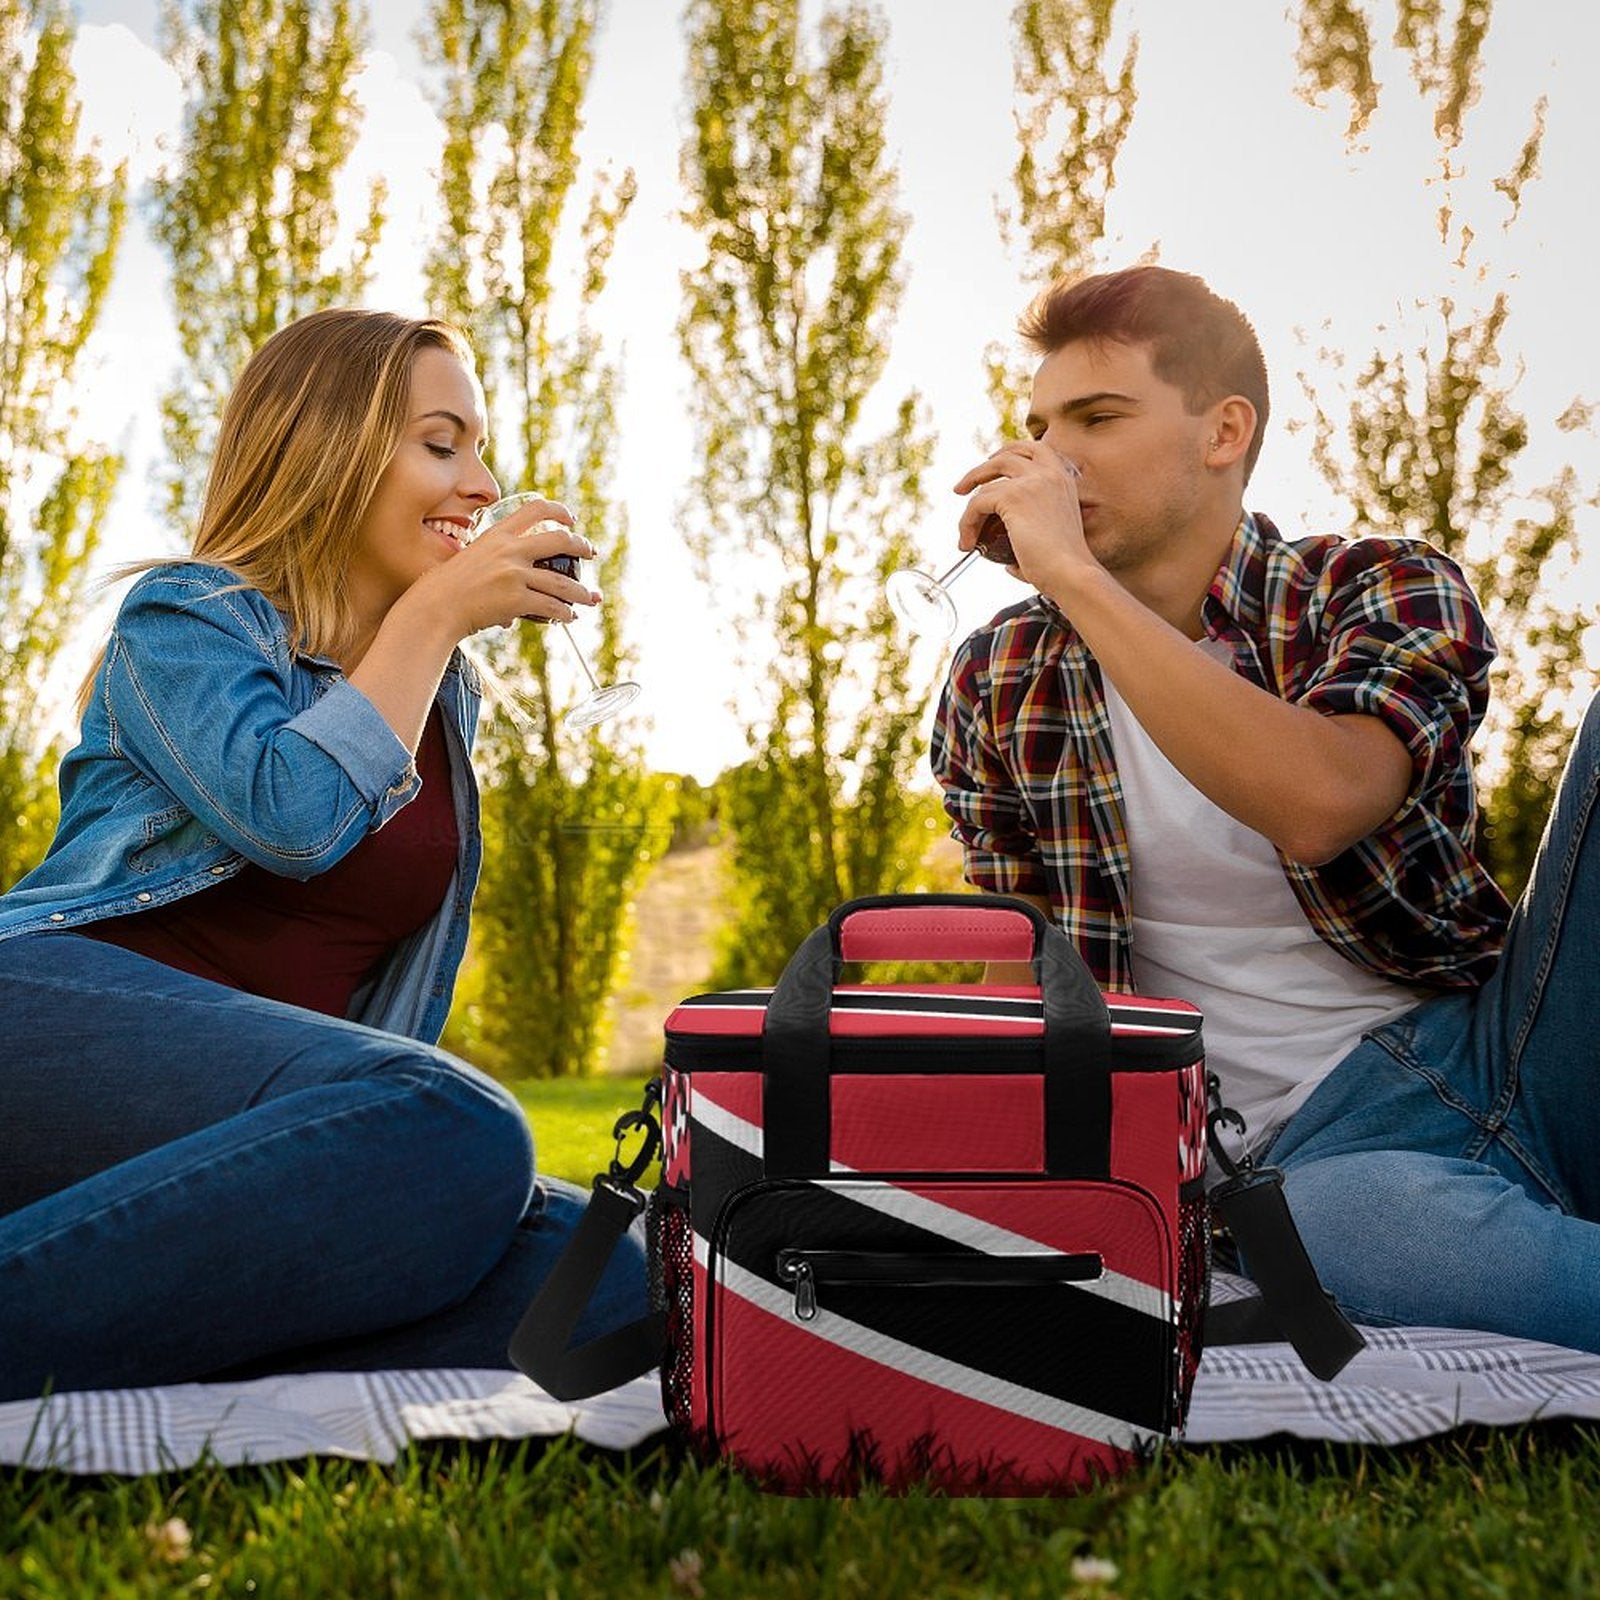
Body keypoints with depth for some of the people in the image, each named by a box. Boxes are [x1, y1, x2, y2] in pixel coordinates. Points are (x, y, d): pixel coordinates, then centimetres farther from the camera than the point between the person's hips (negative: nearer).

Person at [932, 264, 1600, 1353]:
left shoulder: (1388, 593, 1)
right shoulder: (999, 685, 9)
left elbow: (1317, 805, -22)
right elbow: (1026, 973, 12)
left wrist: (1074, 576, -20)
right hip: (1313, 1146, -1)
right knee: (1343, 1221, -40)